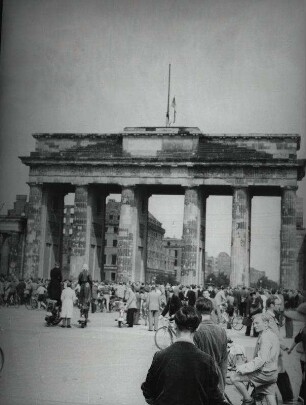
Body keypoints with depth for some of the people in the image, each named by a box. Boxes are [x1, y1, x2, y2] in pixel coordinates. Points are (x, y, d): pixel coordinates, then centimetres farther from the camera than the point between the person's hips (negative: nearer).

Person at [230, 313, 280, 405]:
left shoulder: (265, 337, -17)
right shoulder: (273, 335, 14)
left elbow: (261, 359, -27)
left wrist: (244, 368, -29)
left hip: (264, 373, -10)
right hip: (273, 374, 10)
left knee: (234, 377, -9)